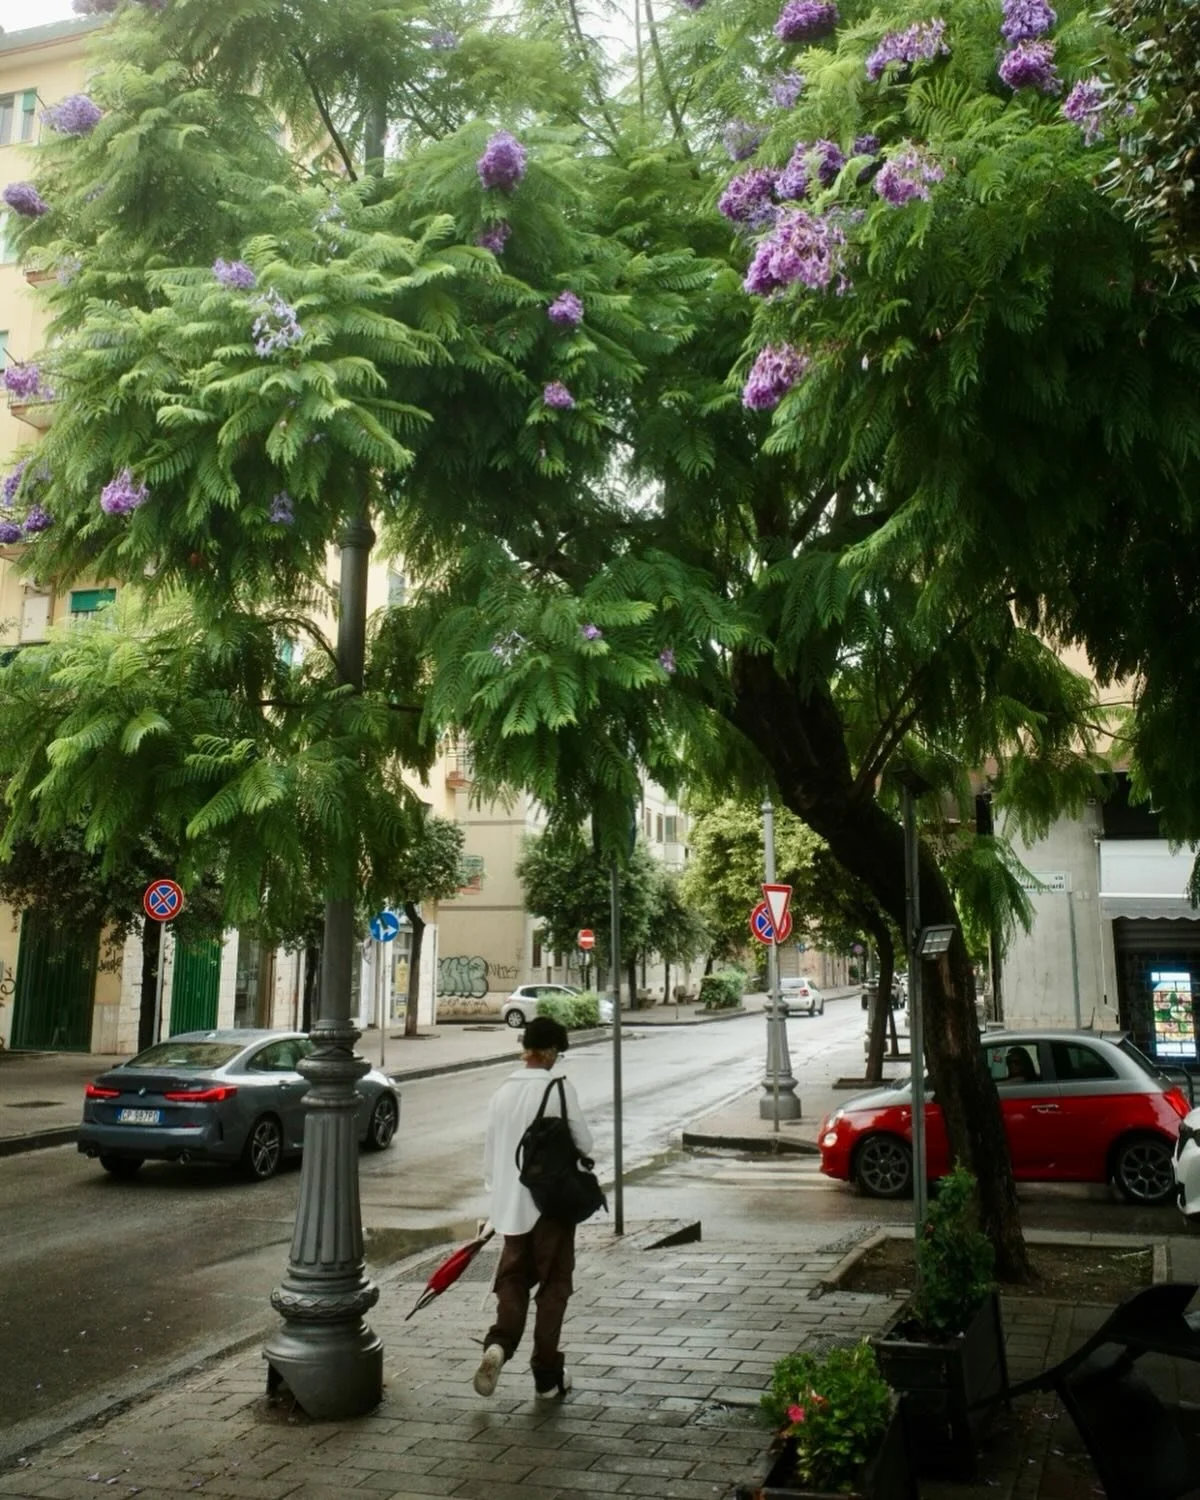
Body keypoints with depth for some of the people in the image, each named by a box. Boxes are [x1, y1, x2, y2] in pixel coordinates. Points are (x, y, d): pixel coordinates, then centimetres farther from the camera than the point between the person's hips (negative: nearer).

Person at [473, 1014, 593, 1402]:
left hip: (511, 1205, 4)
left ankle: (499, 1344, -8)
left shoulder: (502, 1092, 2)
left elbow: (490, 1152, 9)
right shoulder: (558, 1086, -12)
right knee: (553, 1286, 8)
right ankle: (547, 1375, 13)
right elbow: (583, 1143, -9)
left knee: (513, 1280, 16)